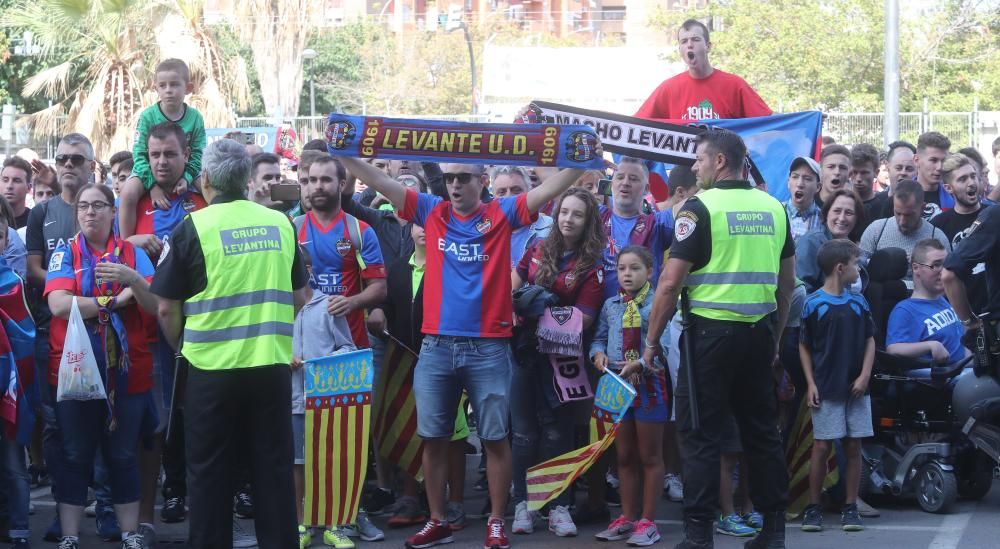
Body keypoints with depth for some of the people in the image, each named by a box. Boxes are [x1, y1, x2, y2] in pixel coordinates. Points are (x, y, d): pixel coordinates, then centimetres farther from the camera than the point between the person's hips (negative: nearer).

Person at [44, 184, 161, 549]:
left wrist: (133, 281, -25)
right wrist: (117, 300, -10)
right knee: (75, 457, 3)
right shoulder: (65, 254, 3)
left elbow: (156, 306, -6)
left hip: (126, 371, 1)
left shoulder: (133, 253, 5)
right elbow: (58, 304, -13)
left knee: (123, 456, 7)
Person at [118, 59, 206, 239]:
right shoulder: (148, 116, -15)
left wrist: (186, 177, -27)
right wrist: (153, 184, -28)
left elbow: (197, 155, -8)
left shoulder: (195, 117, -8)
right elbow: (139, 154, -17)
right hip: (148, 170, -2)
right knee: (129, 192, -30)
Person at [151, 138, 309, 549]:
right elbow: (299, 298, 14)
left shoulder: (193, 227, -6)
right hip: (273, 364, 3)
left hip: (212, 368, -3)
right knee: (274, 468, 10)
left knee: (209, 472, 7)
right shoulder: (281, 223, 5)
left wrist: (180, 347, 15)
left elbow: (167, 308, -2)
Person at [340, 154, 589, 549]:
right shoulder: (431, 212, 8)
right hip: (436, 346, 2)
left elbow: (552, 187, -6)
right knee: (433, 438, 8)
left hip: (488, 347, -2)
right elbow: (379, 182, 6)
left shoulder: (503, 214, 2)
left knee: (495, 438, 4)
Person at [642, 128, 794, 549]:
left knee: (700, 433, -1)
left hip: (712, 329, -6)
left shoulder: (700, 208, -9)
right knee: (761, 430, 12)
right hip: (759, 330, 6)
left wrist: (652, 339, -3)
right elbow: (787, 282, 14)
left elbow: (671, 282, -12)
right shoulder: (773, 207, 9)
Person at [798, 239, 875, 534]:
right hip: (826, 389, -3)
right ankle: (813, 507, 7)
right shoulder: (813, 304, -4)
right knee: (822, 446, -1)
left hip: (855, 388, 3)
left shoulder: (859, 303, 7)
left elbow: (869, 341, 10)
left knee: (853, 446, 4)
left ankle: (850, 507, 11)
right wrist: (810, 384, -6)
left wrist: (864, 376, -3)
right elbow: (804, 347, 0)